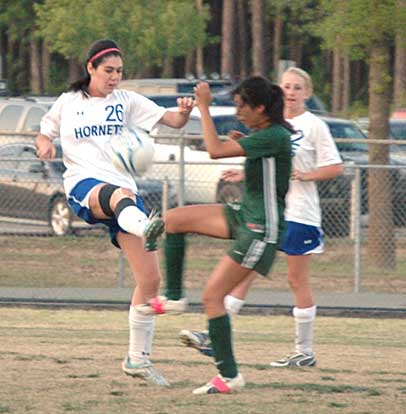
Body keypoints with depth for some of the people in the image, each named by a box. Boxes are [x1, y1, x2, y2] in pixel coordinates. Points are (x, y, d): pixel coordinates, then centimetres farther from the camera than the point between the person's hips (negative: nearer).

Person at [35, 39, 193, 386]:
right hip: (83, 187, -4)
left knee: (150, 279, -2)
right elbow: (44, 134, 27)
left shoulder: (126, 101, 14)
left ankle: (138, 359, 11)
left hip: (124, 191, 4)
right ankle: (138, 222, -83)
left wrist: (184, 113, -18)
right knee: (121, 196, -43)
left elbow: (170, 120, 6)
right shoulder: (68, 103, 14)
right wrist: (44, 144, 2)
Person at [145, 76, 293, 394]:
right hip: (244, 215, 10)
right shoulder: (266, 134, 9)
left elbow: (216, 150, -26)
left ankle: (230, 377, -2)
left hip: (261, 230, -10)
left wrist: (204, 108, -20)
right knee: (173, 219, 0)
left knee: (213, 295, -8)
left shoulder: (274, 136, -21)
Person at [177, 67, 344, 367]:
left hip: (299, 213, -6)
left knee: (298, 280, 1)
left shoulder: (313, 126, -6)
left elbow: (336, 168, -8)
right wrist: (245, 174, 8)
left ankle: (305, 352, 10)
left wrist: (305, 175, -19)